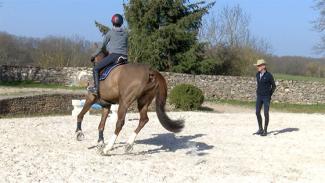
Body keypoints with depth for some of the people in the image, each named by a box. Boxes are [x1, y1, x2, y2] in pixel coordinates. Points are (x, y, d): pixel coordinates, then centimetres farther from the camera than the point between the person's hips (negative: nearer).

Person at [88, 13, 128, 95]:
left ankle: (96, 88, -12)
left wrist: (94, 55, 19)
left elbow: (102, 46, 8)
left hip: (113, 55, -5)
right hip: (124, 57, 5)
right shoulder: (125, 33, 15)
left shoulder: (110, 33, 4)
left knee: (96, 68, 1)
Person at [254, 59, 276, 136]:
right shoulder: (257, 74, 4)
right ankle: (260, 129, 18)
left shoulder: (269, 75, -13)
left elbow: (274, 86, -1)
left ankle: (265, 130, 7)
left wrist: (270, 95, 0)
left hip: (266, 97, -5)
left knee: (266, 113, -5)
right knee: (257, 113, 3)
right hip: (259, 97, 5)